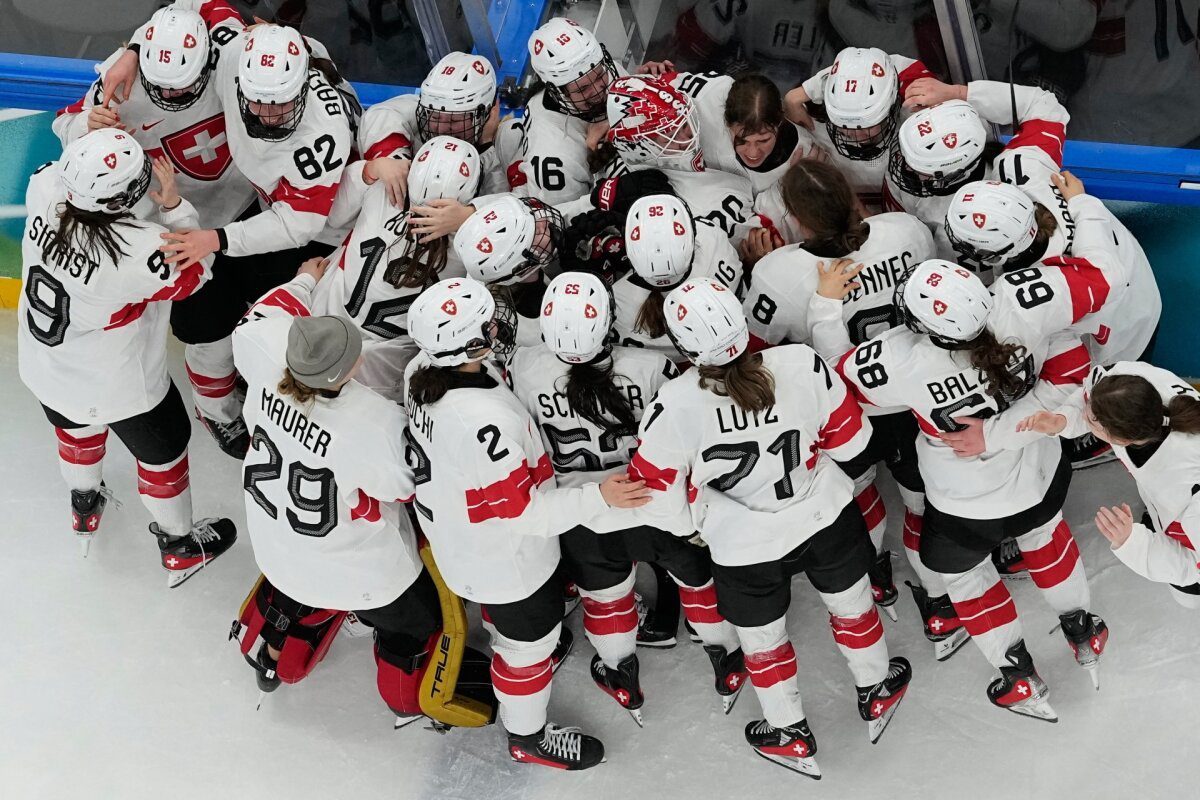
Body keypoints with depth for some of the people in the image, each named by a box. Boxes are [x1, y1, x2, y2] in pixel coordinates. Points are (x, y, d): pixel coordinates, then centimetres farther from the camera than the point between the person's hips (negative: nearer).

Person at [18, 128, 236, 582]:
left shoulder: (44, 190, -26)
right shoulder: (139, 250, -40)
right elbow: (193, 273, -19)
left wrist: (96, 127, -6)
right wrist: (173, 205, -26)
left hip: (42, 369, 6)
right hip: (118, 388, -6)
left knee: (77, 426, 37)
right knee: (163, 450, 23)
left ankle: (85, 508, 65)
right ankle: (180, 548, 46)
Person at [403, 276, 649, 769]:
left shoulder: (421, 371, -17)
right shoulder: (483, 422, -43)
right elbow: (524, 510, -31)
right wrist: (598, 498, -29)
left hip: (455, 528, 7)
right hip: (505, 554, -7)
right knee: (529, 637, 19)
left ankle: (505, 634, 69)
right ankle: (527, 738, 43)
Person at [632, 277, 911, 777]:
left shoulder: (674, 408, -31)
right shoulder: (801, 365, -25)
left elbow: (659, 497, -16)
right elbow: (851, 446, -9)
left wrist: (686, 527, 5)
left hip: (745, 551, -2)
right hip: (827, 519, 2)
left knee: (761, 640, 25)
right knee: (851, 605, 30)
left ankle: (790, 737, 47)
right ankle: (876, 694, 55)